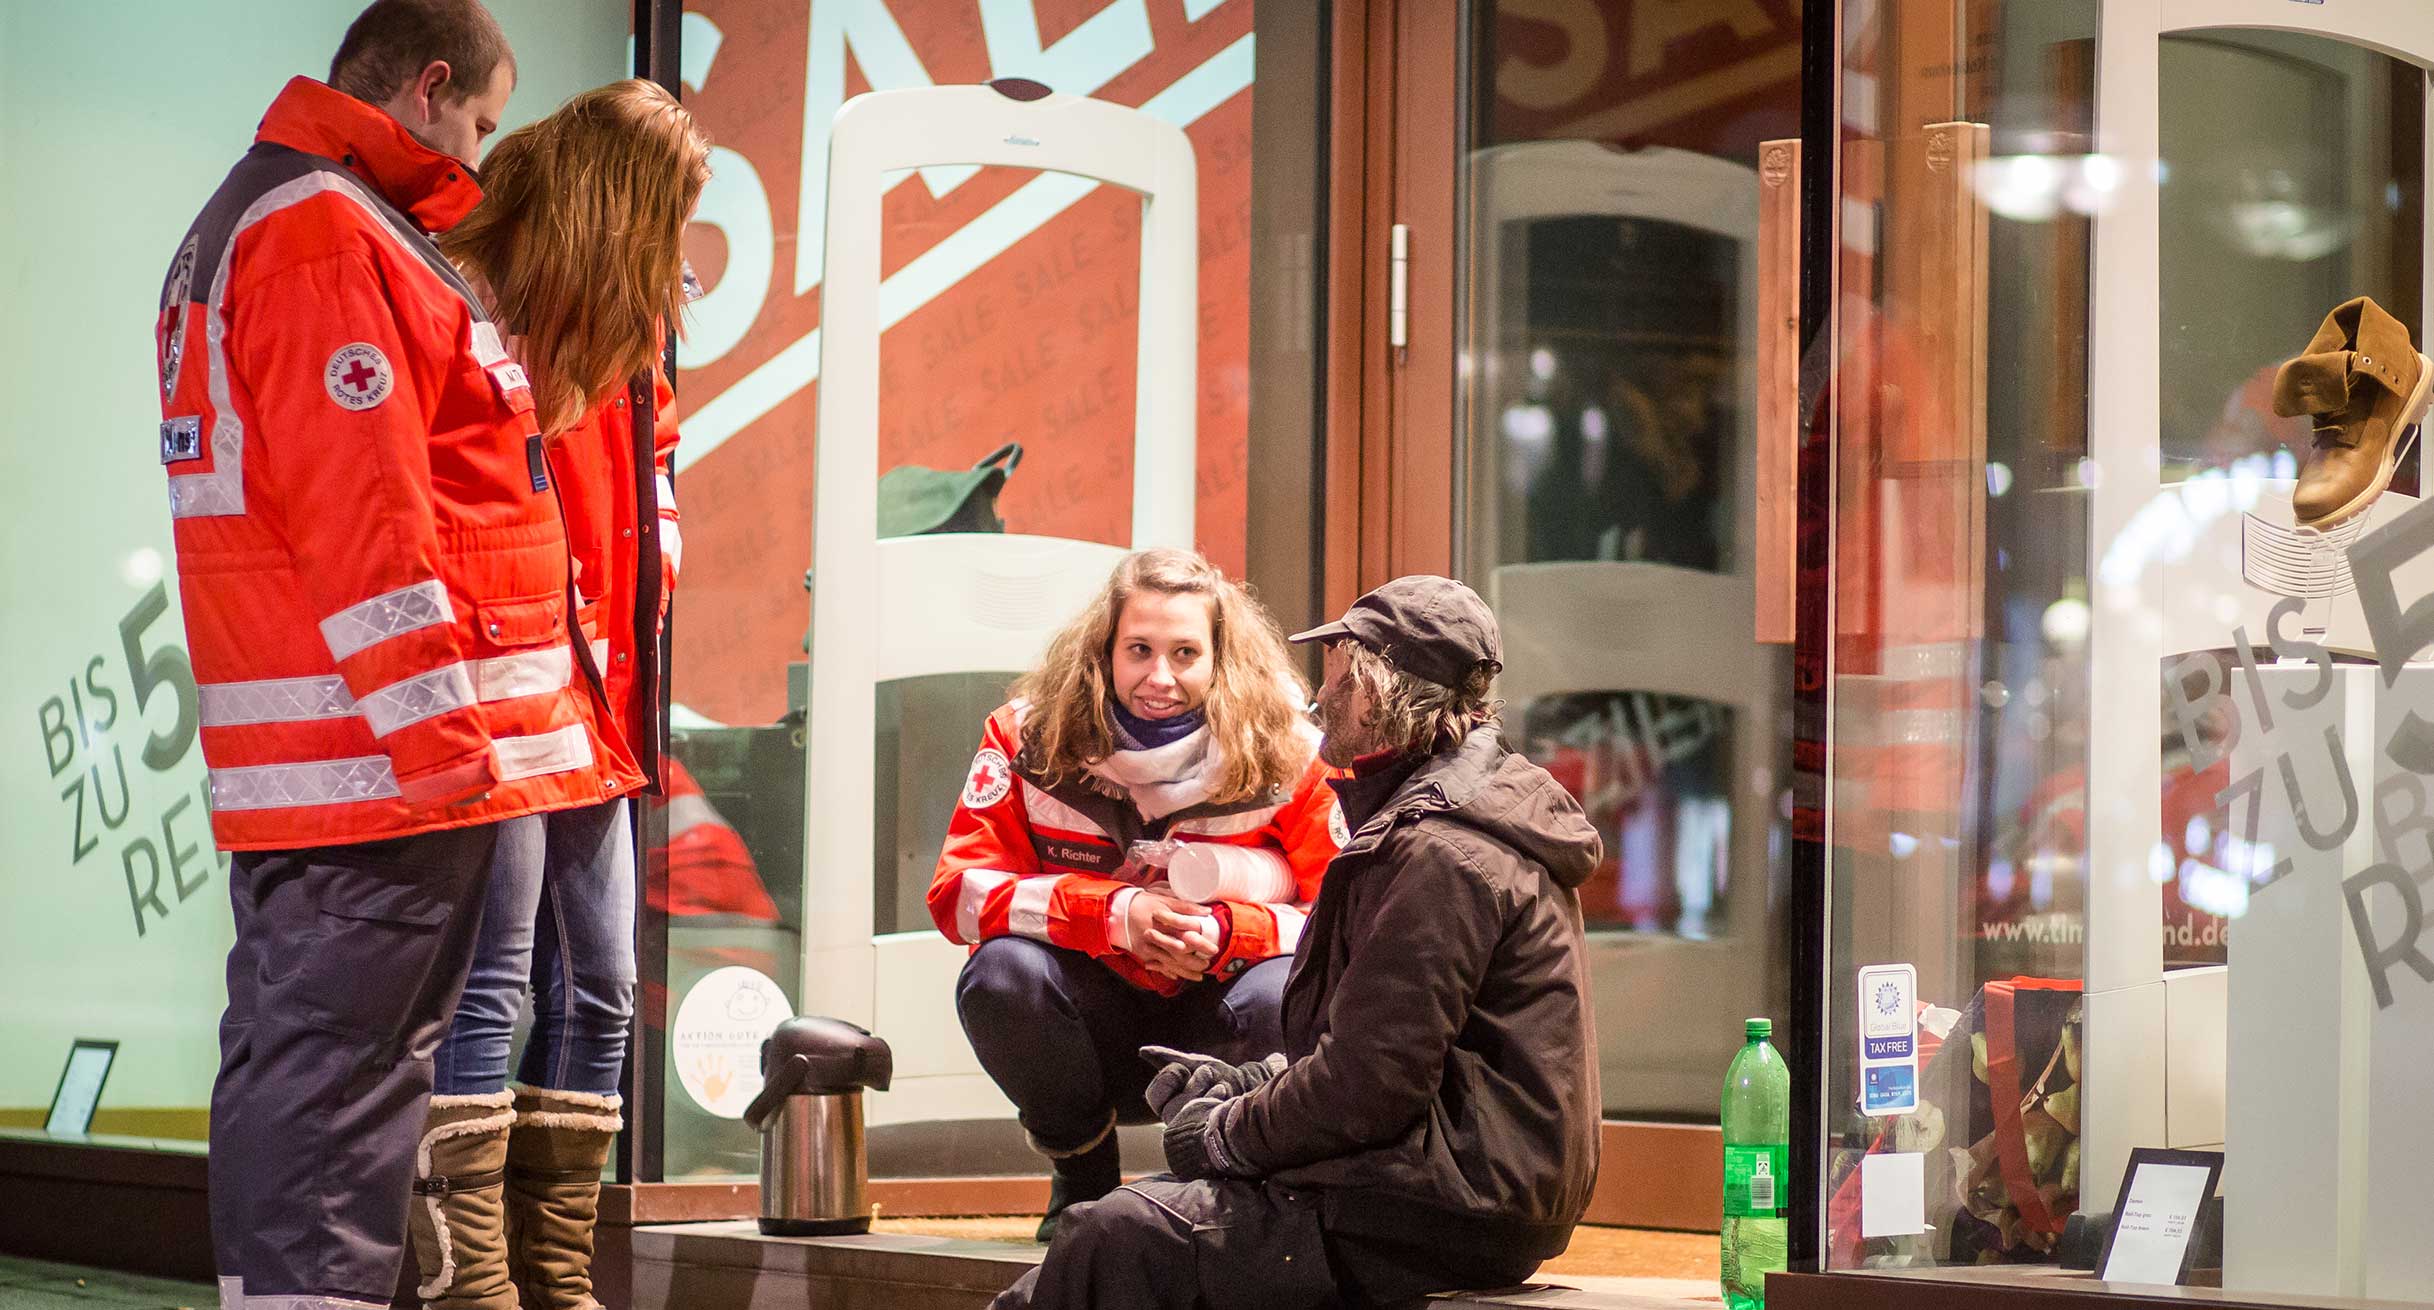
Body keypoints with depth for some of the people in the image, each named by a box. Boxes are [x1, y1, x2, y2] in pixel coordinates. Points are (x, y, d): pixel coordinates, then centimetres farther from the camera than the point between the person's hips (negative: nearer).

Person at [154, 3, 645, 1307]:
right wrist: (436, 724, -20)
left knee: (299, 1044, 14)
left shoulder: (250, 221, 22)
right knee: (343, 1049, -10)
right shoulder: (330, 238, -13)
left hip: (300, 767, 11)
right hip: (382, 752, -11)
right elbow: (360, 508, -20)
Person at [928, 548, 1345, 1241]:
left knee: (1286, 995, -34)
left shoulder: (1284, 756, -9)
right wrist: (1113, 914, -27)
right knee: (1001, 971, -30)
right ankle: (1084, 1177, -1)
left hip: (1212, 1049, -1)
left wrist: (1227, 932, -30)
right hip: (1093, 1038, 1)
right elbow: (959, 891, -14)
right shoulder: (1033, 737, -7)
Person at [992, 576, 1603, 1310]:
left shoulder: (1440, 852, -17)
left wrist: (1225, 1134, -7)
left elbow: (1369, 1087, -21)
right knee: (1112, 1218, 9)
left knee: (1119, 1240, -17)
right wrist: (1253, 1084, 11)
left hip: (1440, 1216, -11)